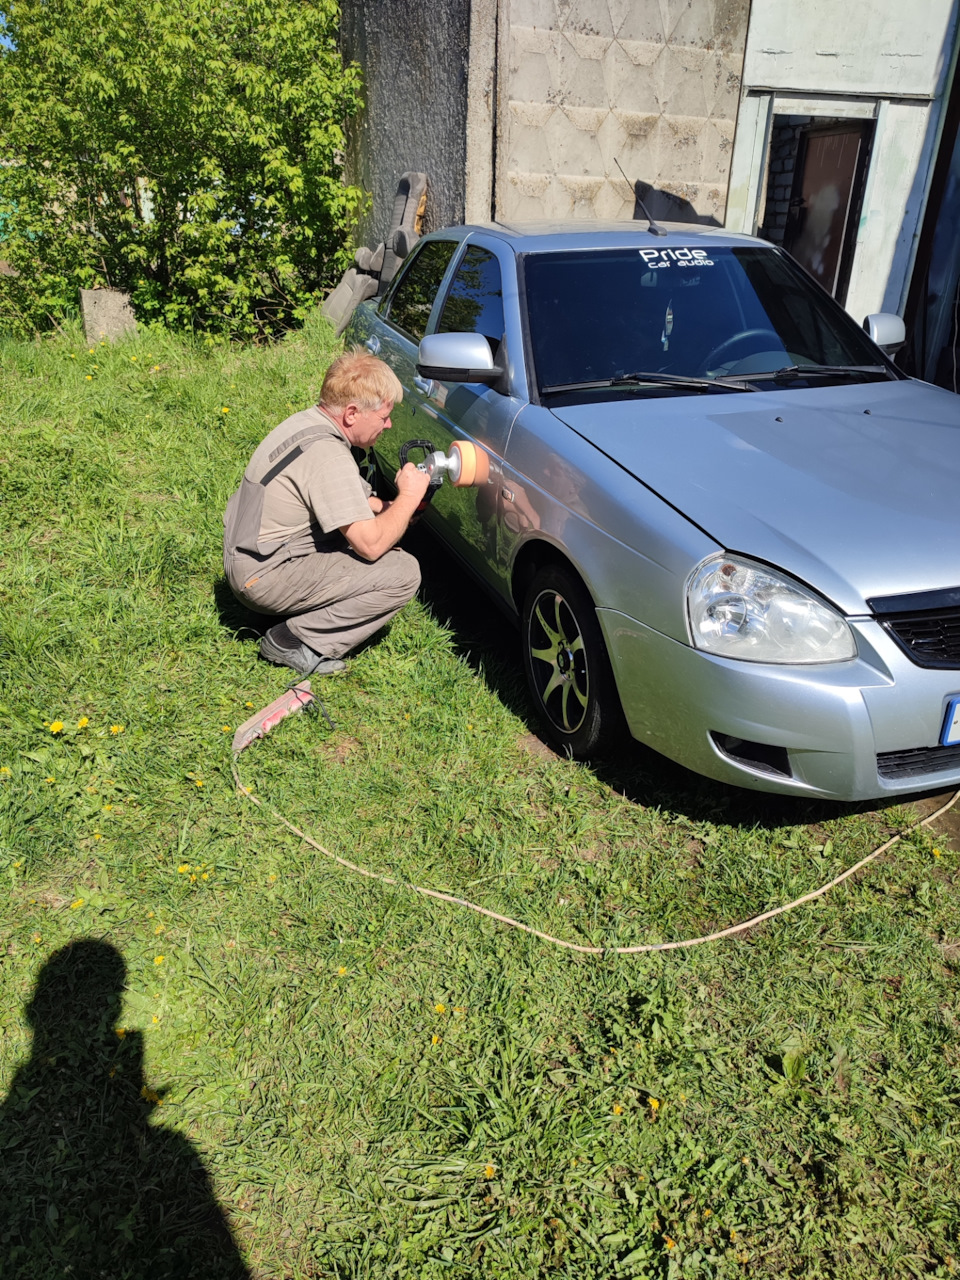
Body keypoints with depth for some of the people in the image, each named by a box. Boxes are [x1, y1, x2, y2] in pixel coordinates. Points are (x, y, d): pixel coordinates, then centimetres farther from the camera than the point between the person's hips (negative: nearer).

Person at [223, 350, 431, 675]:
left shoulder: (305, 421, 5)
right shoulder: (327, 455, -24)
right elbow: (371, 544, -25)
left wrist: (385, 507, 5)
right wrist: (408, 496, -10)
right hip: (265, 579, -10)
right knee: (403, 573, -14)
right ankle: (296, 641, -7)